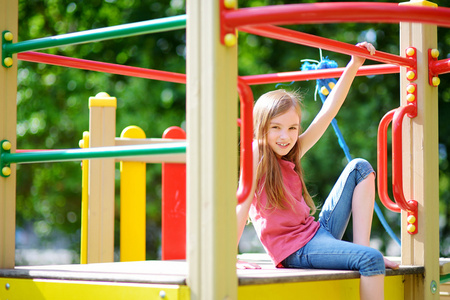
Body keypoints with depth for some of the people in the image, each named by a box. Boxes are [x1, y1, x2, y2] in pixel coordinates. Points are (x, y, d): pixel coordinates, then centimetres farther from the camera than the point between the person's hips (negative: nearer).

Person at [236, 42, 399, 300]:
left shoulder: (292, 152, 11)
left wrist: (354, 65, 8)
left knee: (359, 168, 5)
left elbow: (329, 111, 12)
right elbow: (243, 205, -18)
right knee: (371, 259, -28)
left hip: (318, 230, 9)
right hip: (296, 252, -9)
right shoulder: (256, 153, -10)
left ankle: (362, 245, -2)